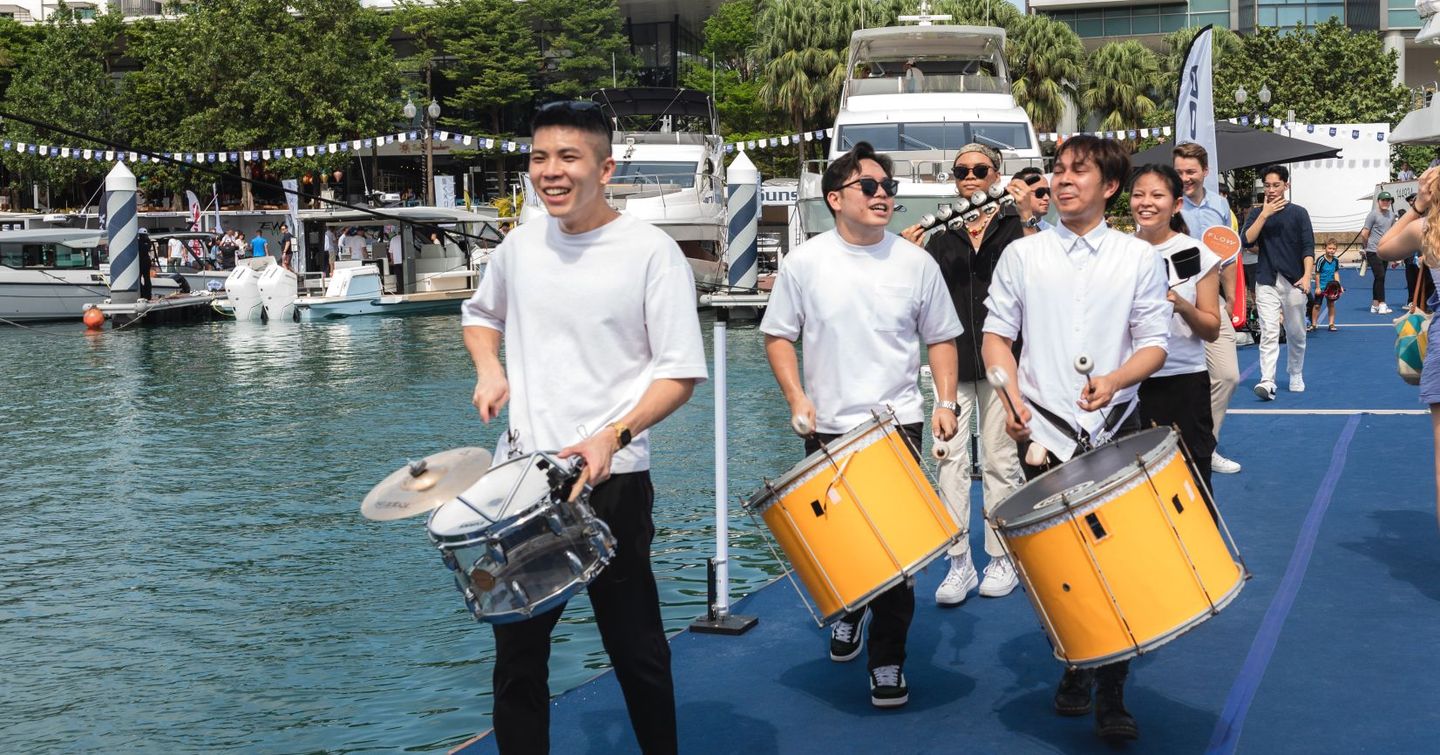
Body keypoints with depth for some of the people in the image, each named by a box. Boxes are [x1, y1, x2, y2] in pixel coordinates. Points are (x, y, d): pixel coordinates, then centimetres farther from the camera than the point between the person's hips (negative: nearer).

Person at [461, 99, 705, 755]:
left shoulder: (650, 252, -9)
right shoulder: (520, 245, 6)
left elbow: (680, 374, -10)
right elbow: (481, 315, 26)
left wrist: (613, 435, -24)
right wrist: (489, 369, 5)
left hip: (611, 480, -4)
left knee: (635, 651, 10)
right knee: (517, 651, 12)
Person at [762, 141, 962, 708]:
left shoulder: (916, 263, 0)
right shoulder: (805, 263, -2)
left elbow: (940, 339, 9)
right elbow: (778, 335, 5)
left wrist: (946, 402, -2)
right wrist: (798, 399, -7)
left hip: (899, 425, 0)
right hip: (828, 429, 1)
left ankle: (888, 660, 10)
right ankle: (848, 612, 42)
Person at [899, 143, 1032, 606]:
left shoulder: (1014, 224, 4)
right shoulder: (941, 234, 12)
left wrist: (1027, 218, -24)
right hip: (952, 359, 2)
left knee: (1000, 459, 3)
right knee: (949, 455, -4)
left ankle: (1001, 559, 14)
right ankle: (959, 563, 1)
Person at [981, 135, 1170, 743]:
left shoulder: (1140, 258, 5)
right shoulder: (1022, 255, 7)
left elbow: (1154, 343, 3)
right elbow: (996, 333, 9)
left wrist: (1114, 380, -17)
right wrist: (1012, 395, -8)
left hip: (1115, 430, -1)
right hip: (1044, 431, 1)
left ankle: (1112, 696, 5)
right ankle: (1072, 673, 26)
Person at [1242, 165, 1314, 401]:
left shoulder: (1298, 213, 4)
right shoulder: (1257, 213, 9)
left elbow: (1308, 247, -2)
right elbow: (1246, 240, -6)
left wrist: (1307, 276, -15)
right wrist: (1264, 214, -11)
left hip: (1293, 282, 0)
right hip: (1266, 282, 0)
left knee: (1296, 334, 10)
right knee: (1269, 333, -11)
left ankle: (1296, 375, 30)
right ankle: (1267, 382, -19)